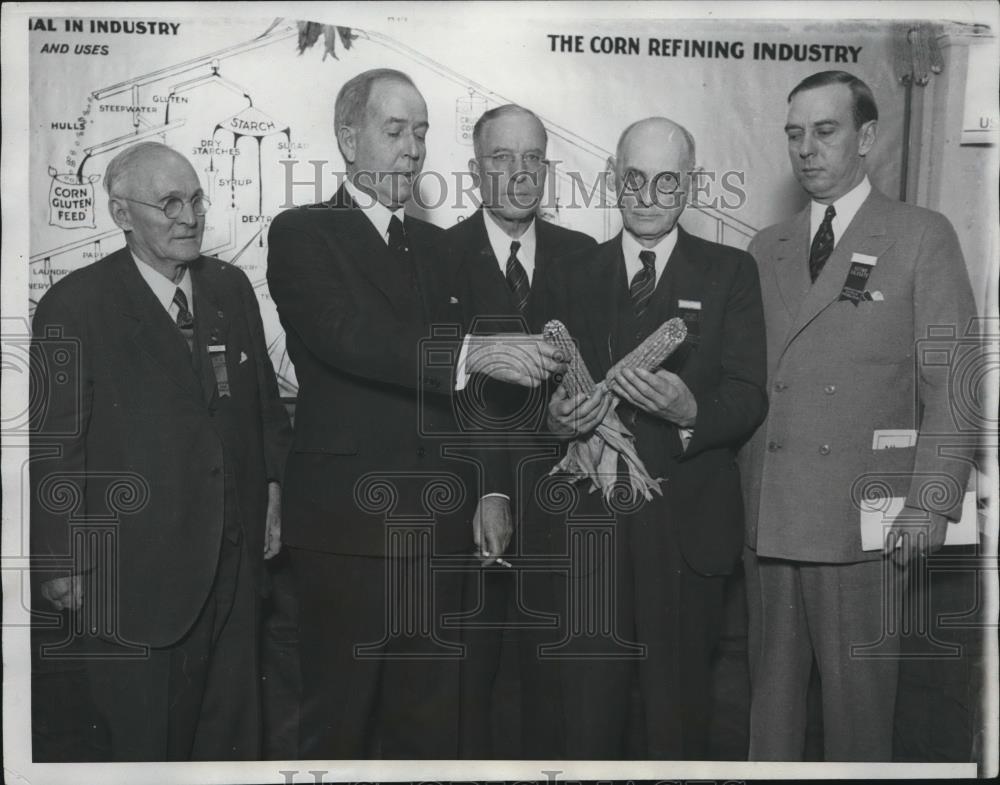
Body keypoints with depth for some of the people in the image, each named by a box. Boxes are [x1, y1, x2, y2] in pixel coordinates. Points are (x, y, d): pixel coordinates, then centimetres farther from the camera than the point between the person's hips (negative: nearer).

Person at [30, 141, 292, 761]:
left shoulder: (232, 287, 7)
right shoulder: (75, 305, -9)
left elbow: (265, 400, 14)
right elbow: (53, 446, -8)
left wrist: (277, 489, 8)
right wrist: (61, 563, -8)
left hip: (233, 557, 5)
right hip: (132, 565, -4)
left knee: (231, 731, 15)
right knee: (141, 738, 9)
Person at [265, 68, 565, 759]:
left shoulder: (431, 243, 17)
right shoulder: (302, 234, 0)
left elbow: (463, 384, 15)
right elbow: (350, 337, -19)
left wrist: (489, 491, 6)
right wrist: (470, 352, -29)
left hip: (437, 528, 5)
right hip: (349, 525, -5)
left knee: (432, 725, 9)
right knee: (339, 723, 3)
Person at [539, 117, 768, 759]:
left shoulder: (730, 273, 7)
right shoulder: (570, 276, 13)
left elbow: (748, 399, -2)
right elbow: (545, 389, 11)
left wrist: (690, 411, -22)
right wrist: (556, 416, -12)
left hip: (686, 530, -1)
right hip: (589, 524, 2)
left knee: (676, 714, 4)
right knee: (588, 712, 4)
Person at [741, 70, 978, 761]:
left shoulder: (922, 237, 3)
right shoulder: (766, 249, 16)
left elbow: (952, 383, -2)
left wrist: (932, 503, -11)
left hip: (863, 519, -3)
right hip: (765, 515, 4)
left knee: (859, 691, 3)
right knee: (770, 688, 9)